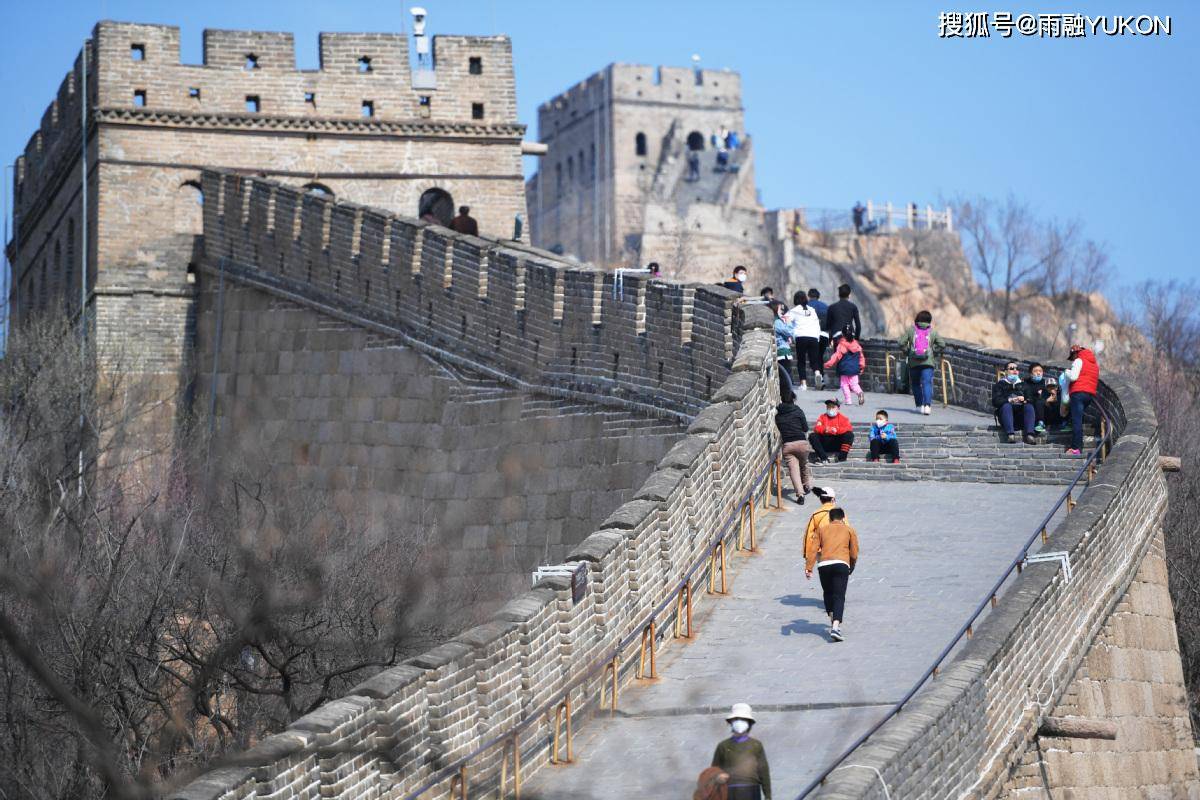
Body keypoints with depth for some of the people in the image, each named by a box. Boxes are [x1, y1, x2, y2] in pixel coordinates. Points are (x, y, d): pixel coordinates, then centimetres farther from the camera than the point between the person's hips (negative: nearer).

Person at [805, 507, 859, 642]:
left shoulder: (821, 529, 21)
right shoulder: (850, 530, 18)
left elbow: (813, 549, 8)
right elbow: (854, 554, 13)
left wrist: (808, 568, 2)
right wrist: (851, 568, 30)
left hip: (823, 565, 2)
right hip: (841, 564, -2)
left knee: (828, 594, 23)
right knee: (839, 597, -6)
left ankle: (833, 622, 25)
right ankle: (835, 627, -22)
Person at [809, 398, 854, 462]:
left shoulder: (842, 418, 7)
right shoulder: (823, 417, 10)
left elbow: (849, 428, -10)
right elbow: (816, 428, -5)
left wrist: (837, 430, -25)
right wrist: (824, 430, -27)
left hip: (838, 444, -1)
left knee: (849, 435, -24)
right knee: (812, 436, -21)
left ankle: (842, 458, -25)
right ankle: (824, 458, -29)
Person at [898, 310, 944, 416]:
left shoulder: (911, 331, 7)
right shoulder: (933, 332, 6)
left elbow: (902, 343, 1)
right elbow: (942, 345, 1)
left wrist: (907, 353, 15)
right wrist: (935, 353, 14)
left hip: (914, 362, 1)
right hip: (928, 362, -1)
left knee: (916, 383, 16)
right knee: (927, 383, -8)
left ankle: (920, 405, 16)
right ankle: (927, 405, -25)